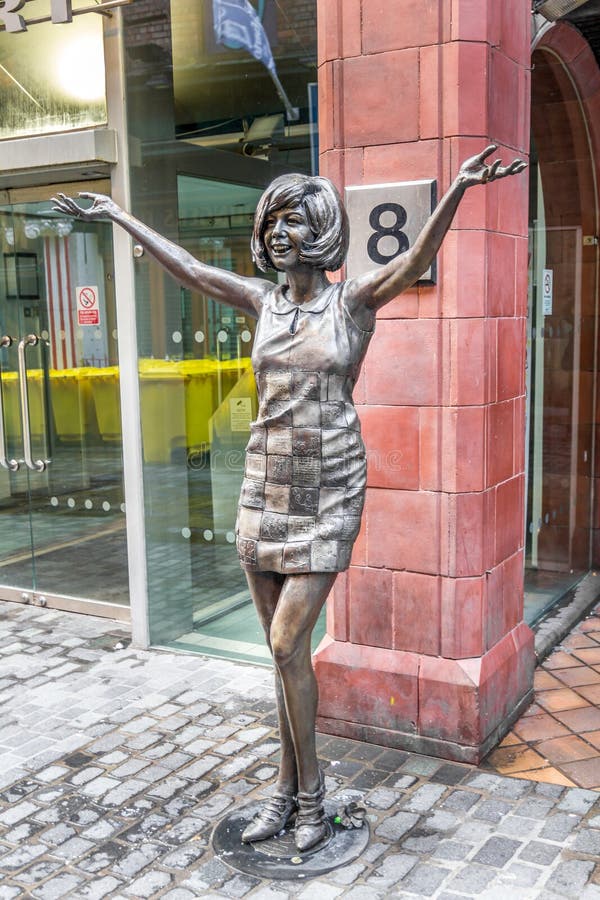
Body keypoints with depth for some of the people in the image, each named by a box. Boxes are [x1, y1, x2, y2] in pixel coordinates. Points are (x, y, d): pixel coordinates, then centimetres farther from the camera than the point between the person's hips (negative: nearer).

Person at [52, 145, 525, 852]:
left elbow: (417, 259, -21)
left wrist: (457, 189, -38)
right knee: (284, 648, 11)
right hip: (264, 491, 5)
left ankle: (305, 789, 14)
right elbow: (188, 269, 17)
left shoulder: (354, 300, -5)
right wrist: (116, 215, 23)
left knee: (286, 644, -6)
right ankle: (292, 787, 25)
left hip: (328, 494, -5)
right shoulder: (264, 301, 8)